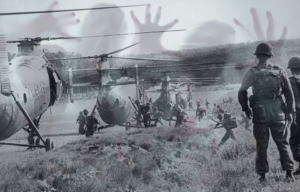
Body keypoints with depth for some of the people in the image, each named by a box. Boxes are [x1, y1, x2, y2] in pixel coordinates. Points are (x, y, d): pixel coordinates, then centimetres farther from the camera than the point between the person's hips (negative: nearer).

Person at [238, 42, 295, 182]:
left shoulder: (252, 73, -4)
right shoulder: (279, 71, 1)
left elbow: (242, 92, -8)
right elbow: (289, 93, 2)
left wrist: (246, 109, 5)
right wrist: (290, 111, 9)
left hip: (260, 114, -1)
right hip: (278, 114, 1)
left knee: (261, 145, 7)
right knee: (282, 144, 11)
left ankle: (262, 174, 8)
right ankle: (289, 173, 9)